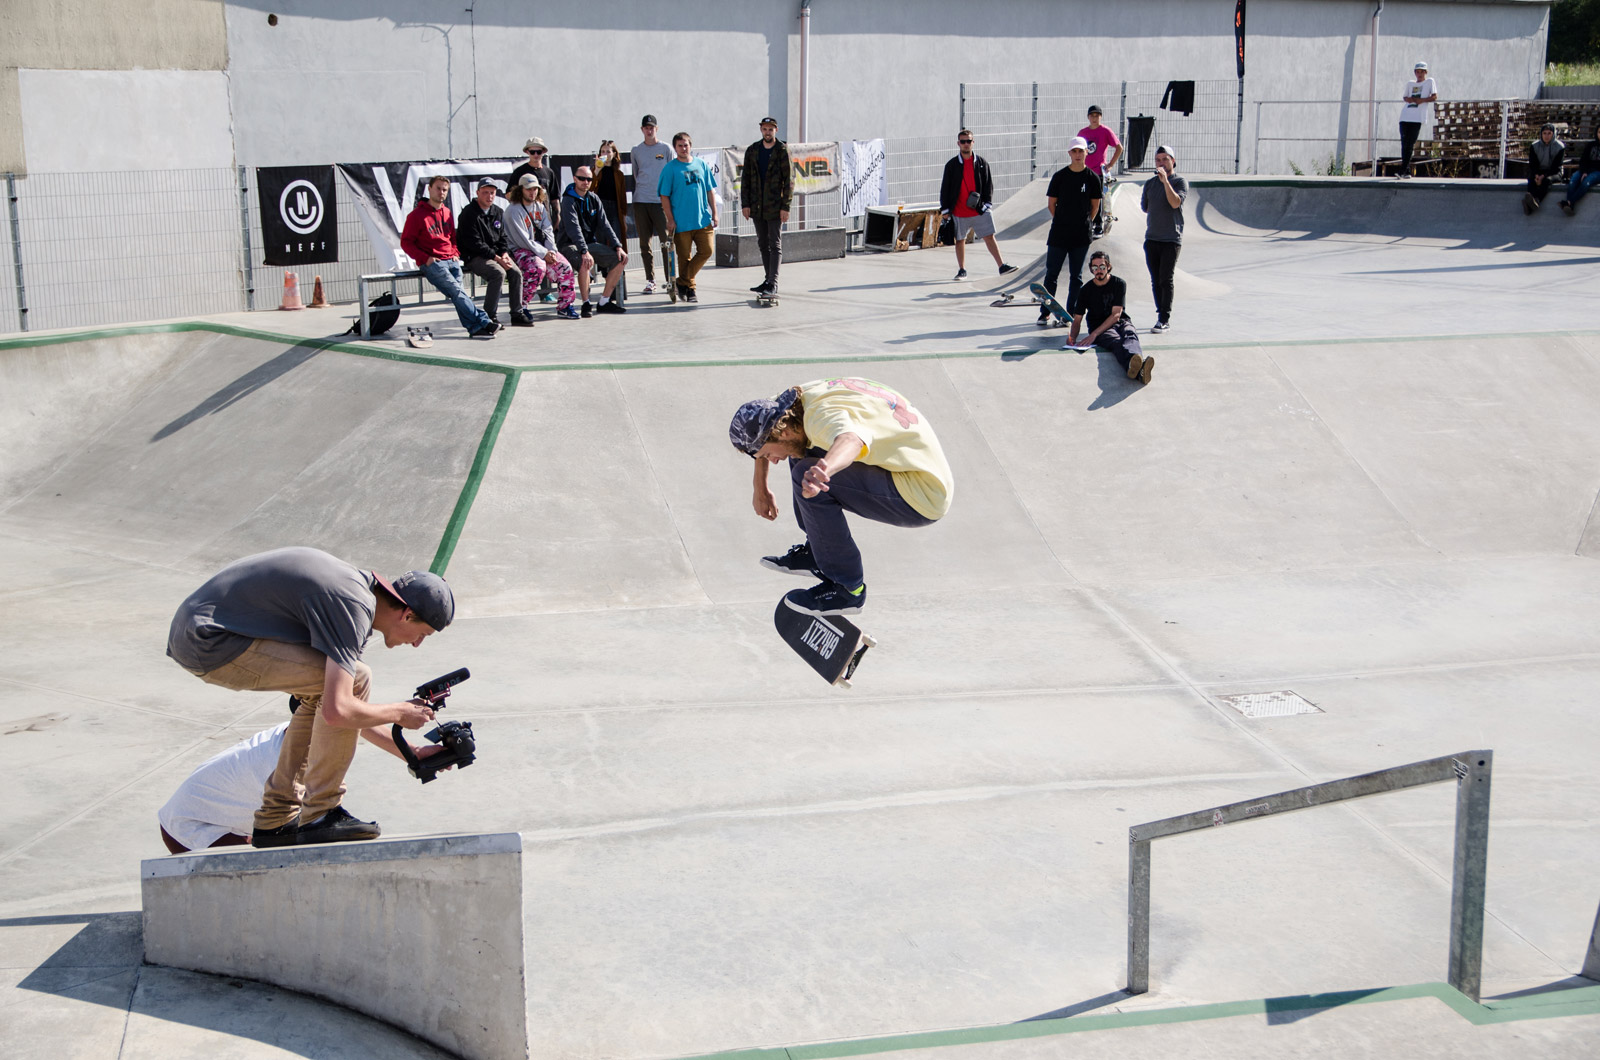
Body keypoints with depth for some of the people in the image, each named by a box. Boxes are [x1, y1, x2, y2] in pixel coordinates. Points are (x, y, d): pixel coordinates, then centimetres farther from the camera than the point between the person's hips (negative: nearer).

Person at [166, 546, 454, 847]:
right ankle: (319, 816, -5)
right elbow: (337, 712, -25)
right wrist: (399, 713, -7)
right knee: (356, 679, -14)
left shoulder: (358, 586, 15)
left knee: (324, 686, 18)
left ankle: (275, 819, 17)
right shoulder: (354, 608, -17)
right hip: (211, 644, -10)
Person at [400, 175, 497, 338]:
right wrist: (425, 258, -11)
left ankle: (474, 327, -33)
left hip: (451, 261, 5)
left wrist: (455, 254, 11)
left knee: (457, 294, -20)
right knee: (457, 291, -24)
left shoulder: (447, 213, 19)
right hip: (432, 263, -5)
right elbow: (406, 242, 0)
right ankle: (482, 322, -29)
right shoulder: (417, 214, 1)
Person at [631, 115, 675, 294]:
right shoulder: (636, 150, 12)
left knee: (666, 242, -8)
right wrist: (642, 190, 14)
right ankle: (650, 280, 8)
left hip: (661, 200, -2)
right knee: (645, 243, 2)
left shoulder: (666, 149, 5)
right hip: (641, 201, 3)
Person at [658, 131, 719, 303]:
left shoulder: (701, 164, 9)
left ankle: (683, 282, 8)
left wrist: (714, 214, 10)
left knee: (706, 251, -4)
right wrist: (670, 219, -8)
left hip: (703, 219, 3)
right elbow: (664, 196, -3)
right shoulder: (670, 168, -2)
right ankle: (689, 288, 17)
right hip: (681, 222, -3)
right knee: (684, 256, 2)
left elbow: (710, 191, 15)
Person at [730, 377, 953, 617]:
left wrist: (823, 469, -70)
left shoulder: (822, 414, -25)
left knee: (806, 474, -23)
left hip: (922, 497, -10)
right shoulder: (803, 396, 3)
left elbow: (851, 440, -50)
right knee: (801, 453, 15)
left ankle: (848, 588, -11)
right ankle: (817, 552, 20)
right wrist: (761, 491, 26)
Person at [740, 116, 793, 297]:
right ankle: (769, 279, 21)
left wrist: (785, 206, -13)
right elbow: (745, 178, 9)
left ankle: (773, 284, -11)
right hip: (757, 206, 5)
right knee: (763, 244, 11)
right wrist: (745, 204, 2)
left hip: (775, 206, -5)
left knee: (775, 244, -7)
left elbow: (789, 180, -7)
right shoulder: (752, 151, 8)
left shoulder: (783, 151, -5)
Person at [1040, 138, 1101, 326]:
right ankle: (1045, 313, 8)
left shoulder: (1092, 178, 0)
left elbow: (1095, 206, 8)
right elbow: (1051, 202, 7)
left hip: (1082, 235, 0)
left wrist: (1085, 223, 8)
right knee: (1051, 273, 1)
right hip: (1059, 233, 0)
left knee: (1076, 276, 6)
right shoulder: (1060, 176, 0)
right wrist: (1062, 222, 8)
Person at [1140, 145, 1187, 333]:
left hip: (1171, 239, -5)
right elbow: (1144, 207, 24)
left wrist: (1165, 180, -21)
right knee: (1156, 281, 7)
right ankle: (1162, 315, 15)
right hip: (1152, 238, 5)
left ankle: (1165, 319, -7)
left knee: (1166, 280, -9)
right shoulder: (1150, 183, 14)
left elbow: (1175, 203, -18)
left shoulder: (1180, 182, -2)